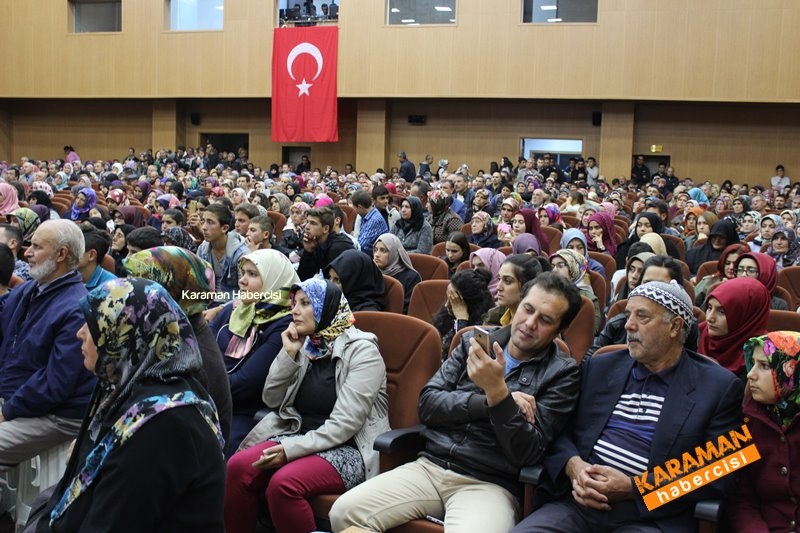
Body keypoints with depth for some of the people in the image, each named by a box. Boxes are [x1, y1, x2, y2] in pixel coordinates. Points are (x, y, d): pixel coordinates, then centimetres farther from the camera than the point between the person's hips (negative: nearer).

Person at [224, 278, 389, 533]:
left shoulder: (361, 350, -11)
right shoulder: (305, 344, 10)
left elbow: (344, 425, -18)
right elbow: (272, 400, 8)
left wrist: (292, 449, -24)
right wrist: (288, 354, -4)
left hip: (349, 448, -6)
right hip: (300, 437, 6)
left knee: (283, 483, -31)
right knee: (238, 466, -18)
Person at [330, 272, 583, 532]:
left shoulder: (562, 372, 0)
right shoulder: (475, 343, 11)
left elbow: (528, 453, -9)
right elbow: (428, 405, 3)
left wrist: (497, 391, -21)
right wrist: (487, 401, -10)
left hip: (490, 485, -4)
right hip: (430, 467, 4)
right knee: (344, 512, -16)